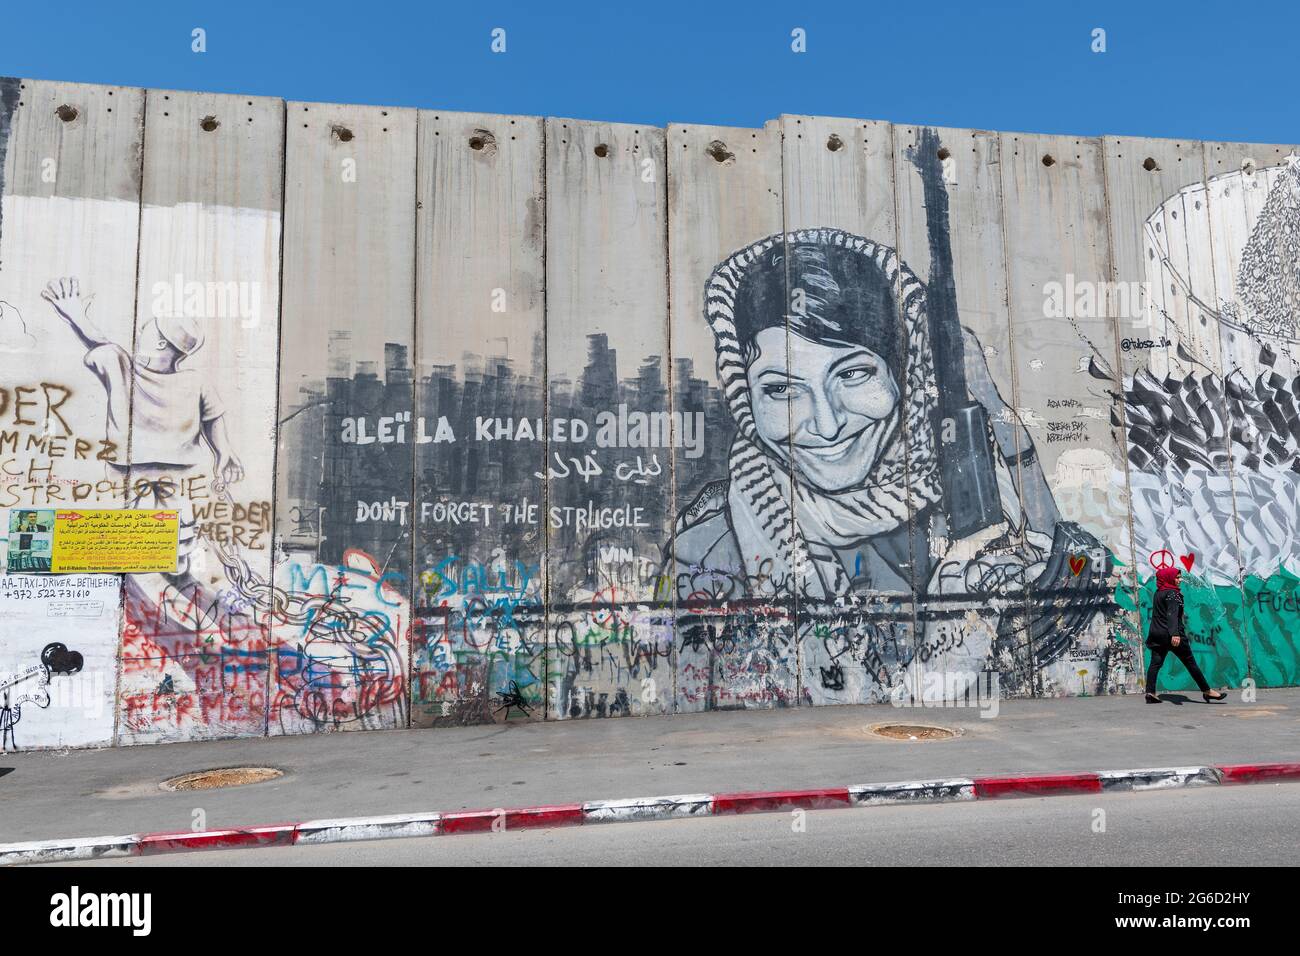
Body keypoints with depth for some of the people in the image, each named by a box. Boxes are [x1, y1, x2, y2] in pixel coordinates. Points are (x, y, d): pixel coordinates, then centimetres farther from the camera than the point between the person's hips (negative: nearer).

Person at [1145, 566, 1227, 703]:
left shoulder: (1158, 592, 13)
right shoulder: (1172, 593, -11)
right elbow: (1172, 614, -25)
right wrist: (1175, 634, -35)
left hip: (1156, 634, 7)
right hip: (1171, 635, -7)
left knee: (1155, 662, 1)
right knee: (1190, 662, 2)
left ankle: (1150, 693, -8)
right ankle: (1207, 691, 9)